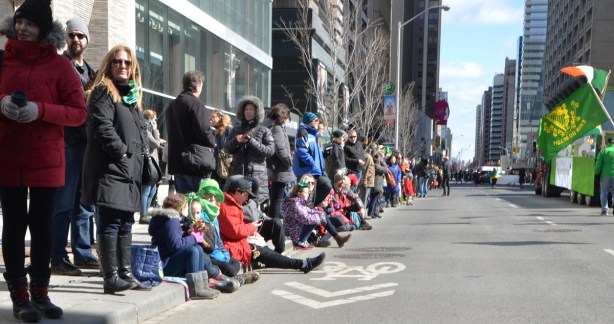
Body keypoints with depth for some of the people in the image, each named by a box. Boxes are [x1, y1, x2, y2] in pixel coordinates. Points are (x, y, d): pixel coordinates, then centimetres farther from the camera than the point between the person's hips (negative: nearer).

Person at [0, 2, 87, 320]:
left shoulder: (60, 65, -1)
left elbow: (79, 112, -4)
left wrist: (41, 110, -18)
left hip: (46, 159, -1)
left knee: (42, 224, 6)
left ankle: (40, 293, 17)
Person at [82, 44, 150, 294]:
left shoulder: (133, 95, 22)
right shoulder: (103, 93, -4)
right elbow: (103, 127, -15)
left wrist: (141, 152, 10)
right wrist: (122, 153, -14)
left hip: (130, 170, 9)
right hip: (109, 168, -9)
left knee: (126, 224, 11)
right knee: (110, 223, -9)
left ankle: (126, 274, 17)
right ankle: (111, 278, -8)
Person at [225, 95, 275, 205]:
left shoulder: (264, 131, 8)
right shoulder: (236, 129, 18)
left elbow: (270, 150, -4)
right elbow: (227, 148, 13)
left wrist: (251, 141, -12)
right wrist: (236, 140, -7)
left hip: (256, 176, -3)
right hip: (237, 173, 3)